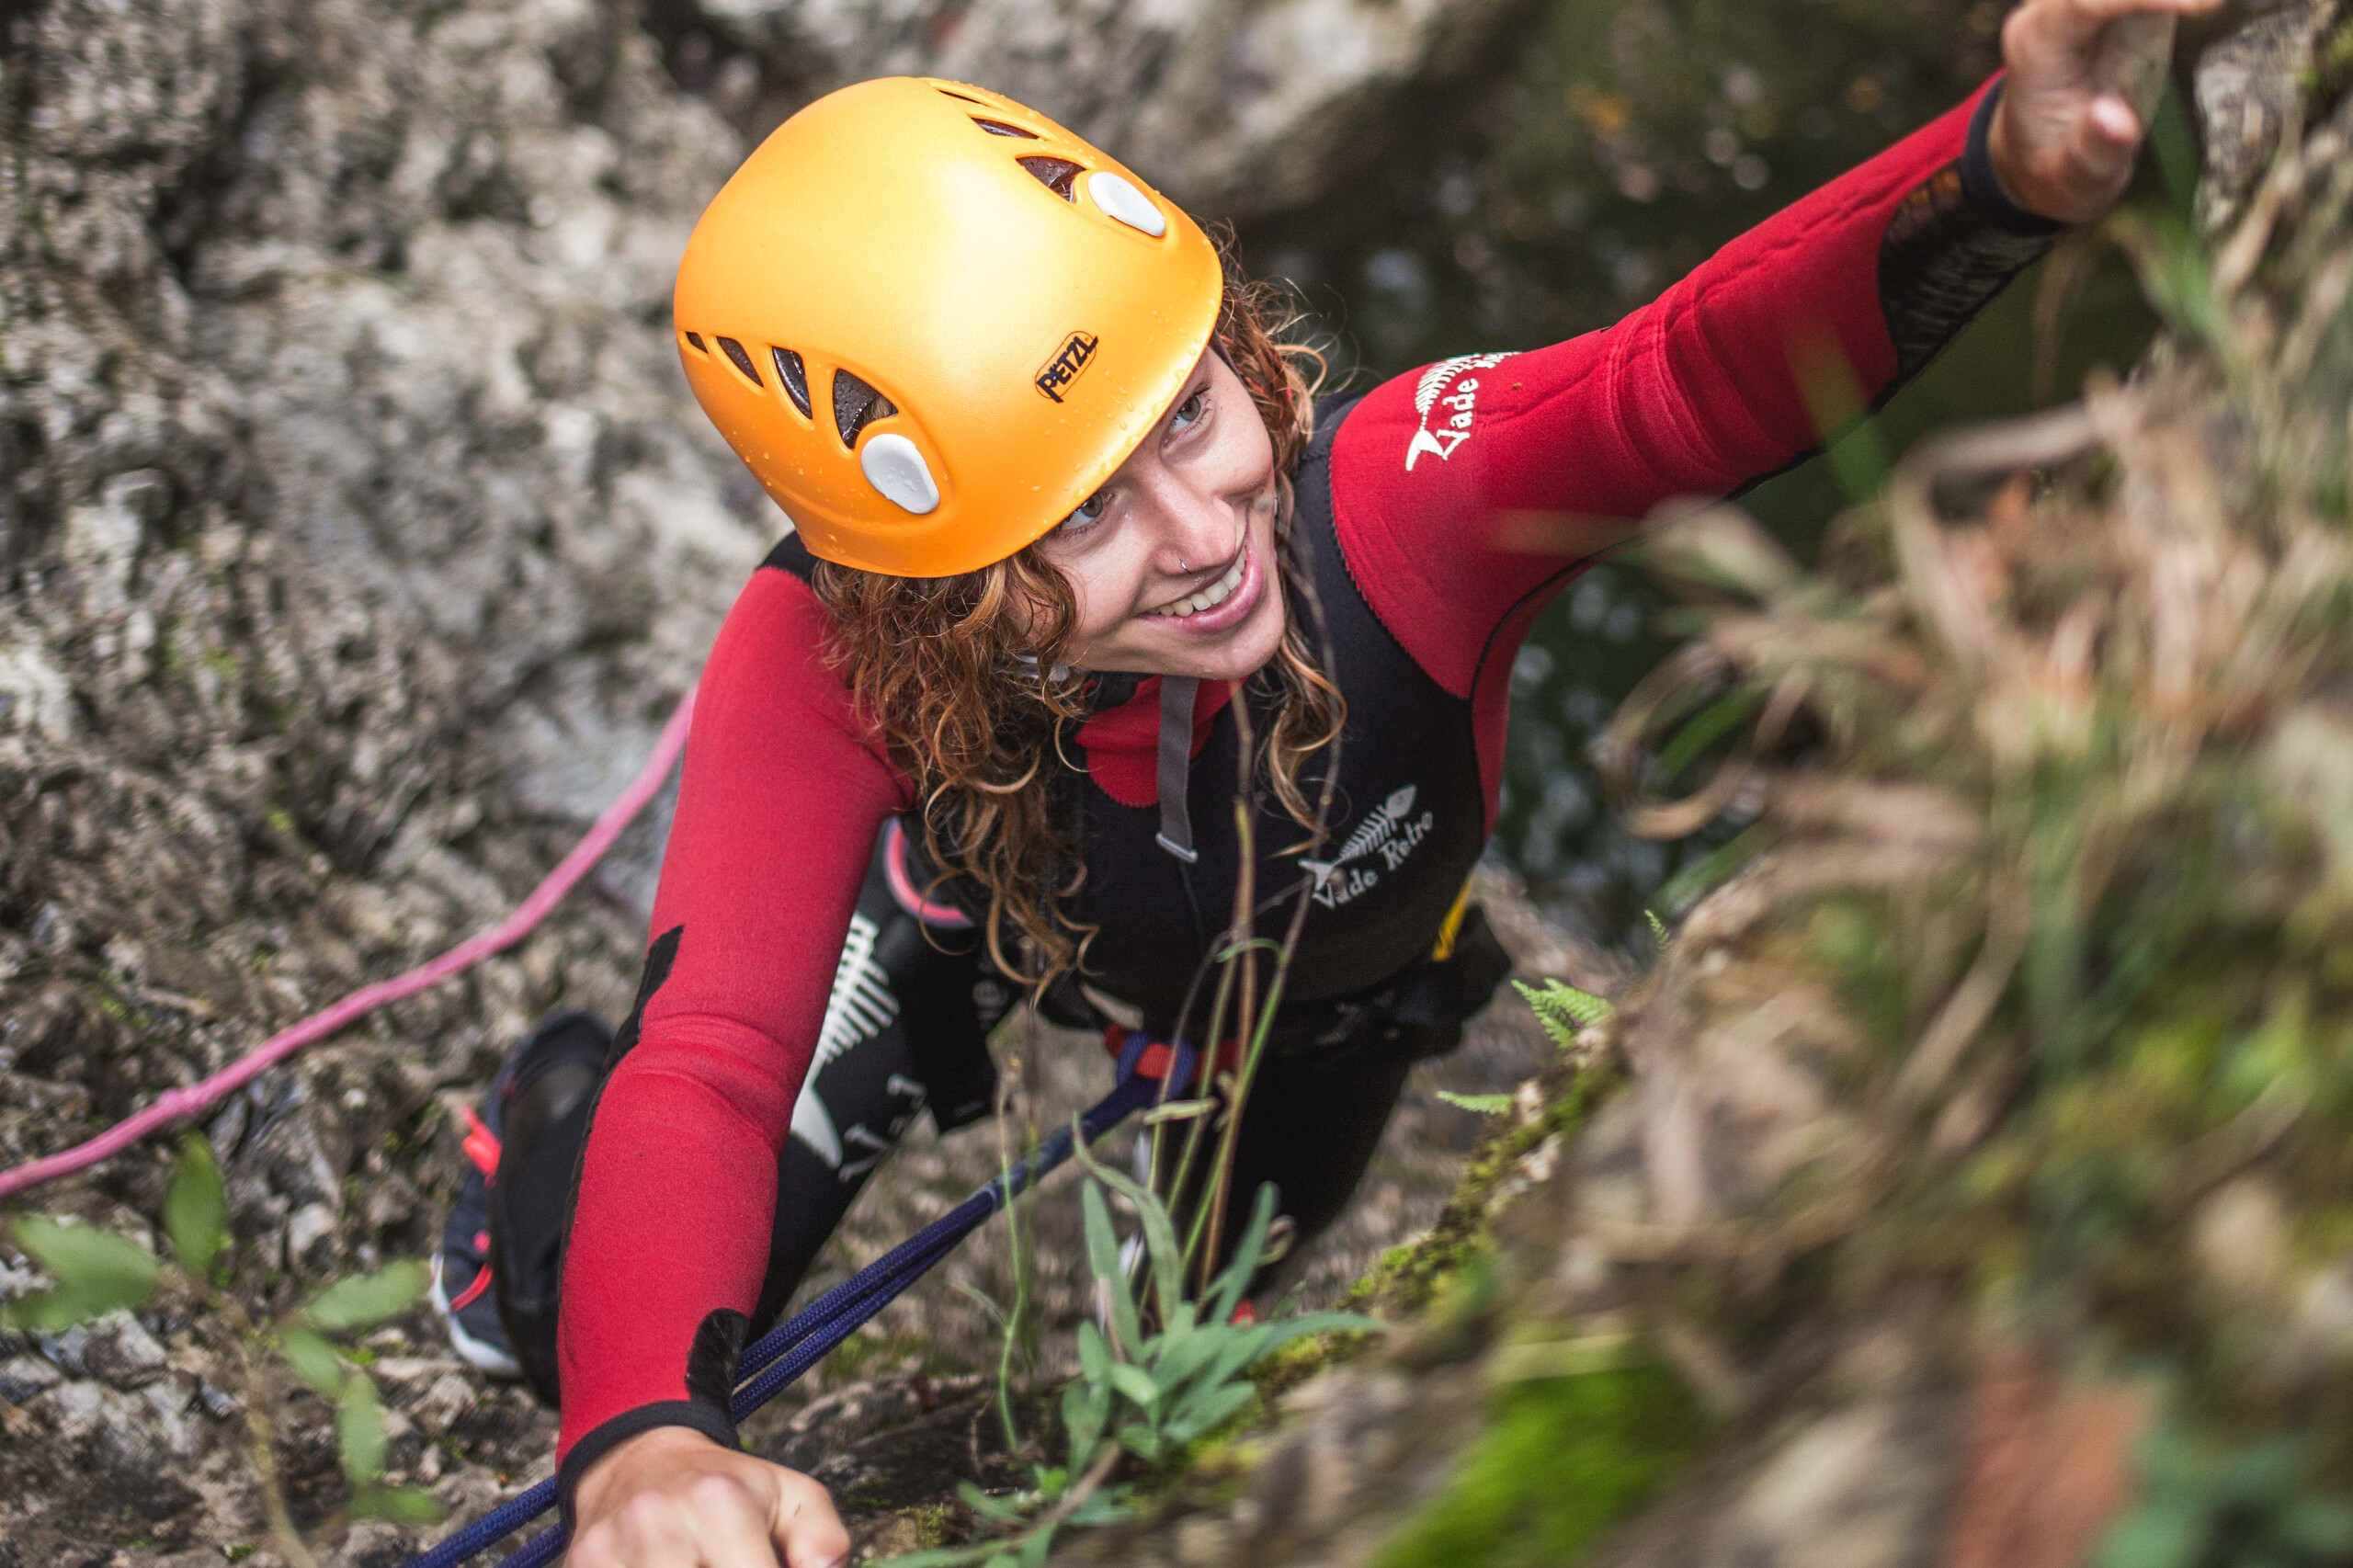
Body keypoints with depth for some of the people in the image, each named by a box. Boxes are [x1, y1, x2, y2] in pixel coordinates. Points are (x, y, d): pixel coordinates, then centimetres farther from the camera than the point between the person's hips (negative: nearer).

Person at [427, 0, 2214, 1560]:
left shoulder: (1389, 497, -45)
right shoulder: (826, 665, -42)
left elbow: (1710, 370, -63)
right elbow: (712, 1063, -49)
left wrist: (2008, 167, -84)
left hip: (1350, 973, 2)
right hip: (1018, 930, -1)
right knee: (611, 1310, -15)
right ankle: (563, 1110, 22)